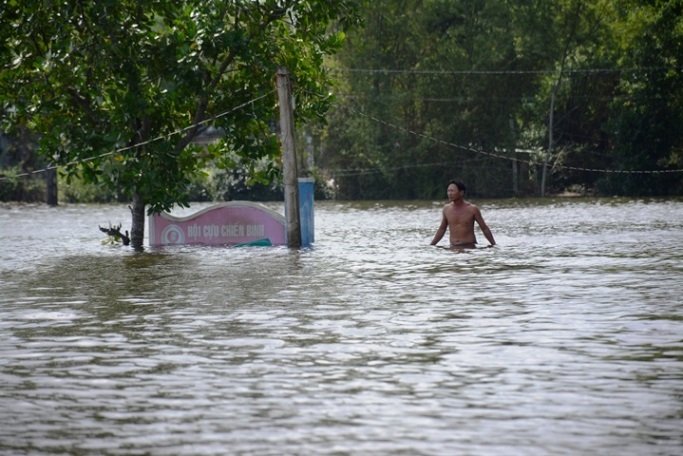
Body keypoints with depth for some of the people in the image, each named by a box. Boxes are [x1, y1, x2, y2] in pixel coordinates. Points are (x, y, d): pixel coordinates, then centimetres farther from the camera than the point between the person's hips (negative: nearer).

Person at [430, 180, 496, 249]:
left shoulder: (472, 209, -6)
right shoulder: (446, 209, 4)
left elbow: (485, 228, 1)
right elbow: (442, 229, 18)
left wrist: (494, 246, 0)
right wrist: (431, 245, 16)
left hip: (469, 248, -3)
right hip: (453, 248, 3)